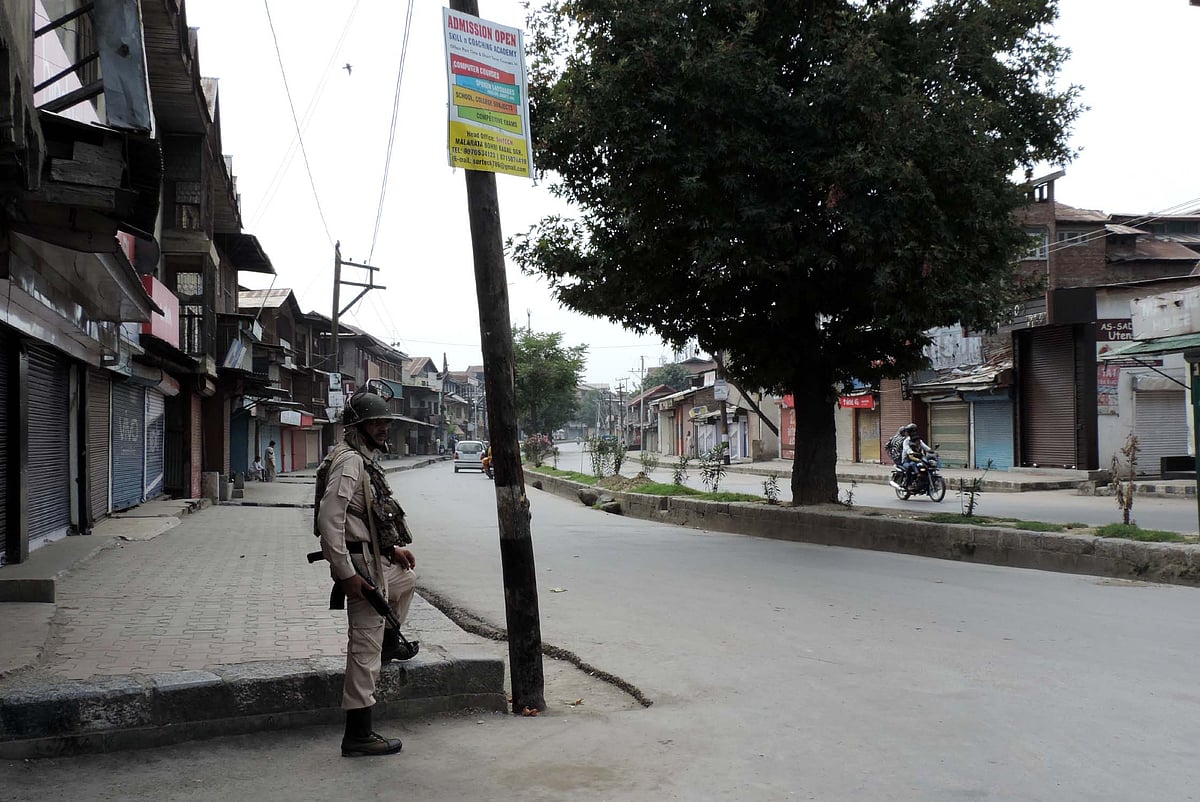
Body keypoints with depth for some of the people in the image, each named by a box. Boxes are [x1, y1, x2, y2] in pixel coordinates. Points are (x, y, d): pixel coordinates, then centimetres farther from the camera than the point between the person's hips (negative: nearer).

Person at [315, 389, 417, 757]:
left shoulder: (365, 460, 15)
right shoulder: (348, 462, -17)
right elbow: (330, 520, -26)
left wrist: (393, 548, 23)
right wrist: (346, 574, -28)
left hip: (378, 561, 10)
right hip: (361, 567, -10)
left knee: (407, 579, 36)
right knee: (365, 650, -7)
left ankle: (391, 644, 52)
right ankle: (358, 735, -2)